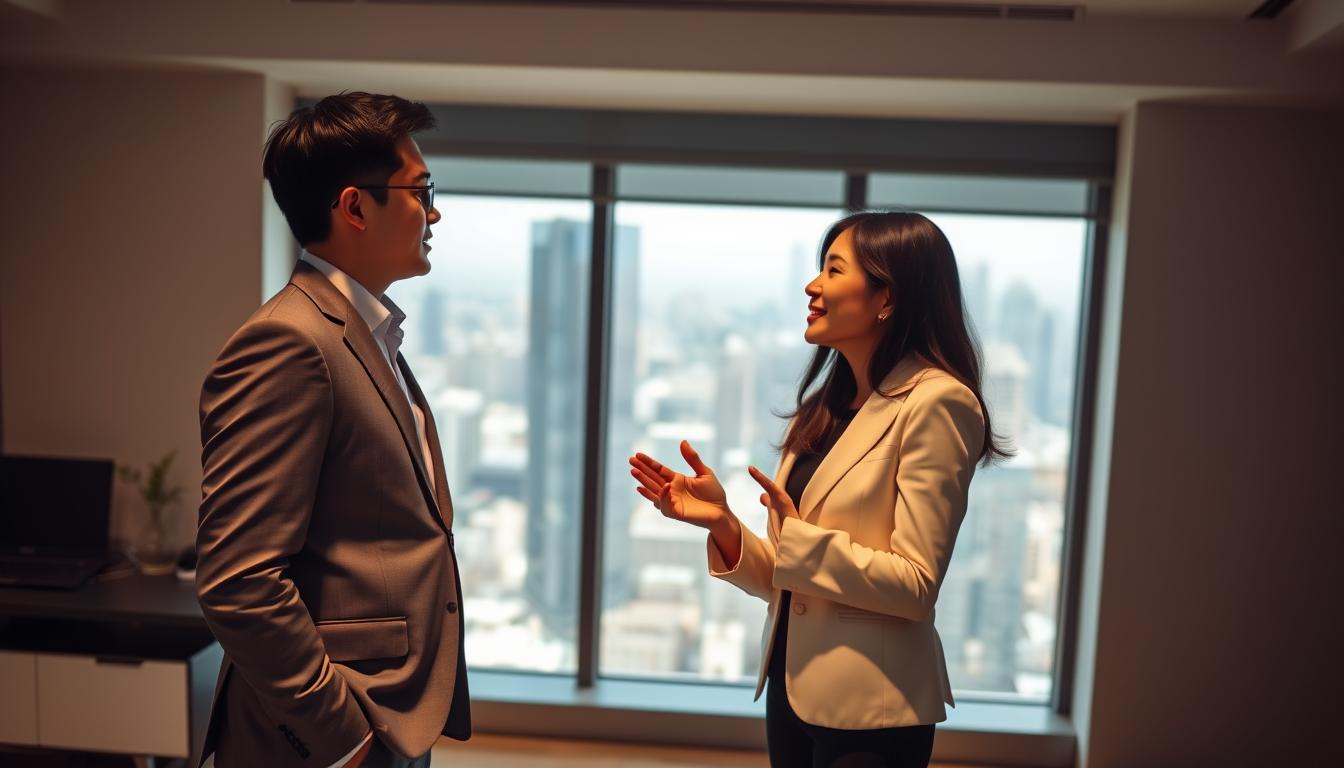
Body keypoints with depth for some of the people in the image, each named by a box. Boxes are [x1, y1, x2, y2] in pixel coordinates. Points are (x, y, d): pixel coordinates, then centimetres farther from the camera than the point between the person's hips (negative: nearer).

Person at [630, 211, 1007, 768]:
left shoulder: (934, 402, -15)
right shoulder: (823, 407, 7)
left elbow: (916, 585, -18)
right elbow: (784, 582, 6)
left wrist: (800, 539, -25)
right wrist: (722, 522, -9)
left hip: (870, 710, -7)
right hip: (793, 686, 7)